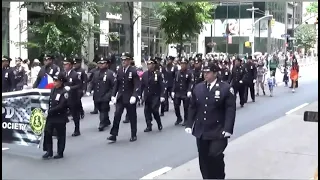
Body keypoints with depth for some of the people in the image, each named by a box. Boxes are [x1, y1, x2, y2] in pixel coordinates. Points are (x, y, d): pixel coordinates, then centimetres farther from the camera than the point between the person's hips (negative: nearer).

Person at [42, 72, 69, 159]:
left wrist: (49, 111, -20)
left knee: (60, 135, 6)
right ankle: (49, 151, 14)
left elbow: (61, 106, -20)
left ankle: (60, 153, 18)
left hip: (60, 117, -6)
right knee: (47, 133, 3)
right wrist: (47, 110, -1)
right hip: (50, 116, 6)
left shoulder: (64, 93, -14)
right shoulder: (53, 90, 7)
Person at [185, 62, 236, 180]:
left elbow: (230, 110, -10)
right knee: (204, 160, 9)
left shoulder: (226, 88, -5)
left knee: (215, 156, -13)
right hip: (201, 132, 5)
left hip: (218, 132, -4)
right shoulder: (198, 88, 8)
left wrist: (227, 129, -18)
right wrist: (189, 125, 4)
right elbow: (192, 108, 11)